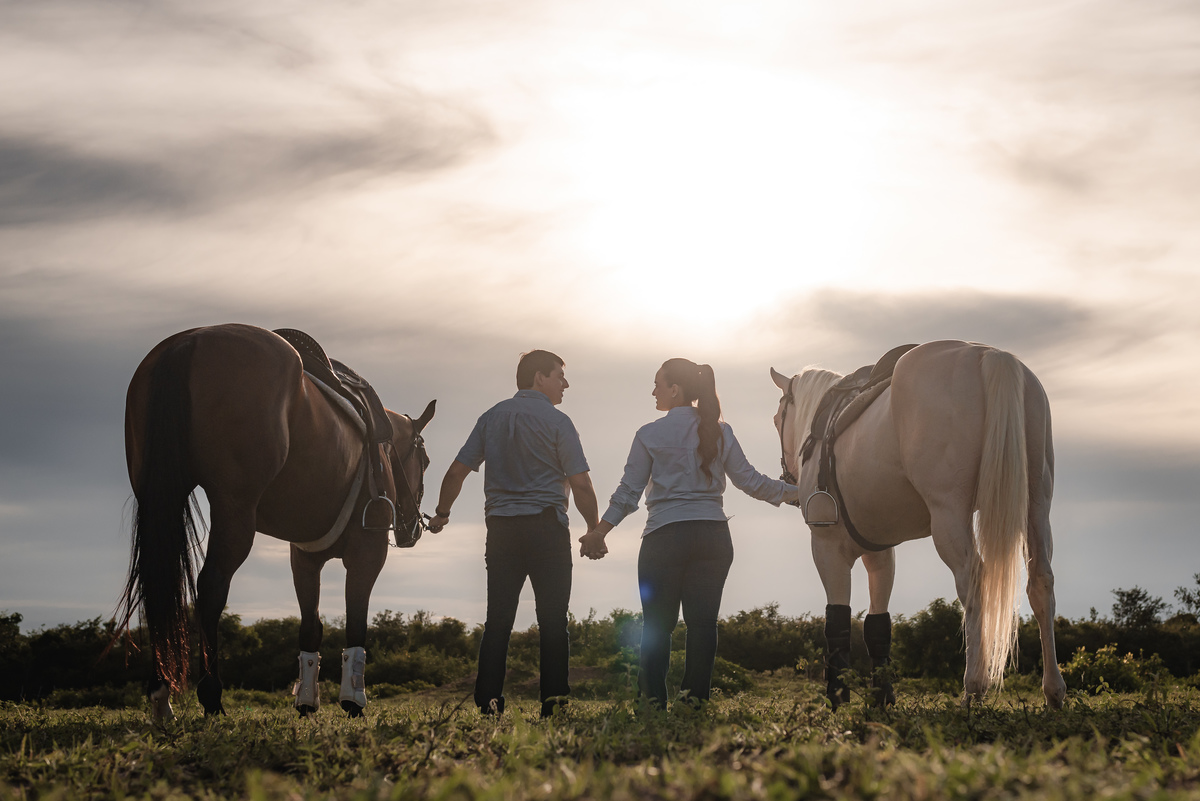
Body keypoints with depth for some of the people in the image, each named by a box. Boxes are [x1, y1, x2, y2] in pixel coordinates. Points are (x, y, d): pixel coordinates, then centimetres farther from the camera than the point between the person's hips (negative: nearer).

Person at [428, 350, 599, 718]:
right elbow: (581, 483, -8)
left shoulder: (492, 417, 10)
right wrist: (595, 529, 4)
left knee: (498, 619, 5)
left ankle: (488, 701, 0)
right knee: (553, 621, 0)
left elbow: (456, 472, 9)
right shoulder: (556, 421, -4)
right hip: (547, 528, -4)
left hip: (501, 529, 4)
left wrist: (442, 514, 23)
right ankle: (553, 701, -3)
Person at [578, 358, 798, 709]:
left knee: (657, 625, 6)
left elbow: (629, 492, -2)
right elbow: (749, 480, 6)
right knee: (703, 620, 3)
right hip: (714, 534, 3)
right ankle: (696, 696, -1)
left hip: (665, 536, -3)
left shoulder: (650, 434, -2)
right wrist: (793, 492, 18)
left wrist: (598, 532, 6)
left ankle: (654, 699, 3)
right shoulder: (720, 432, 6)